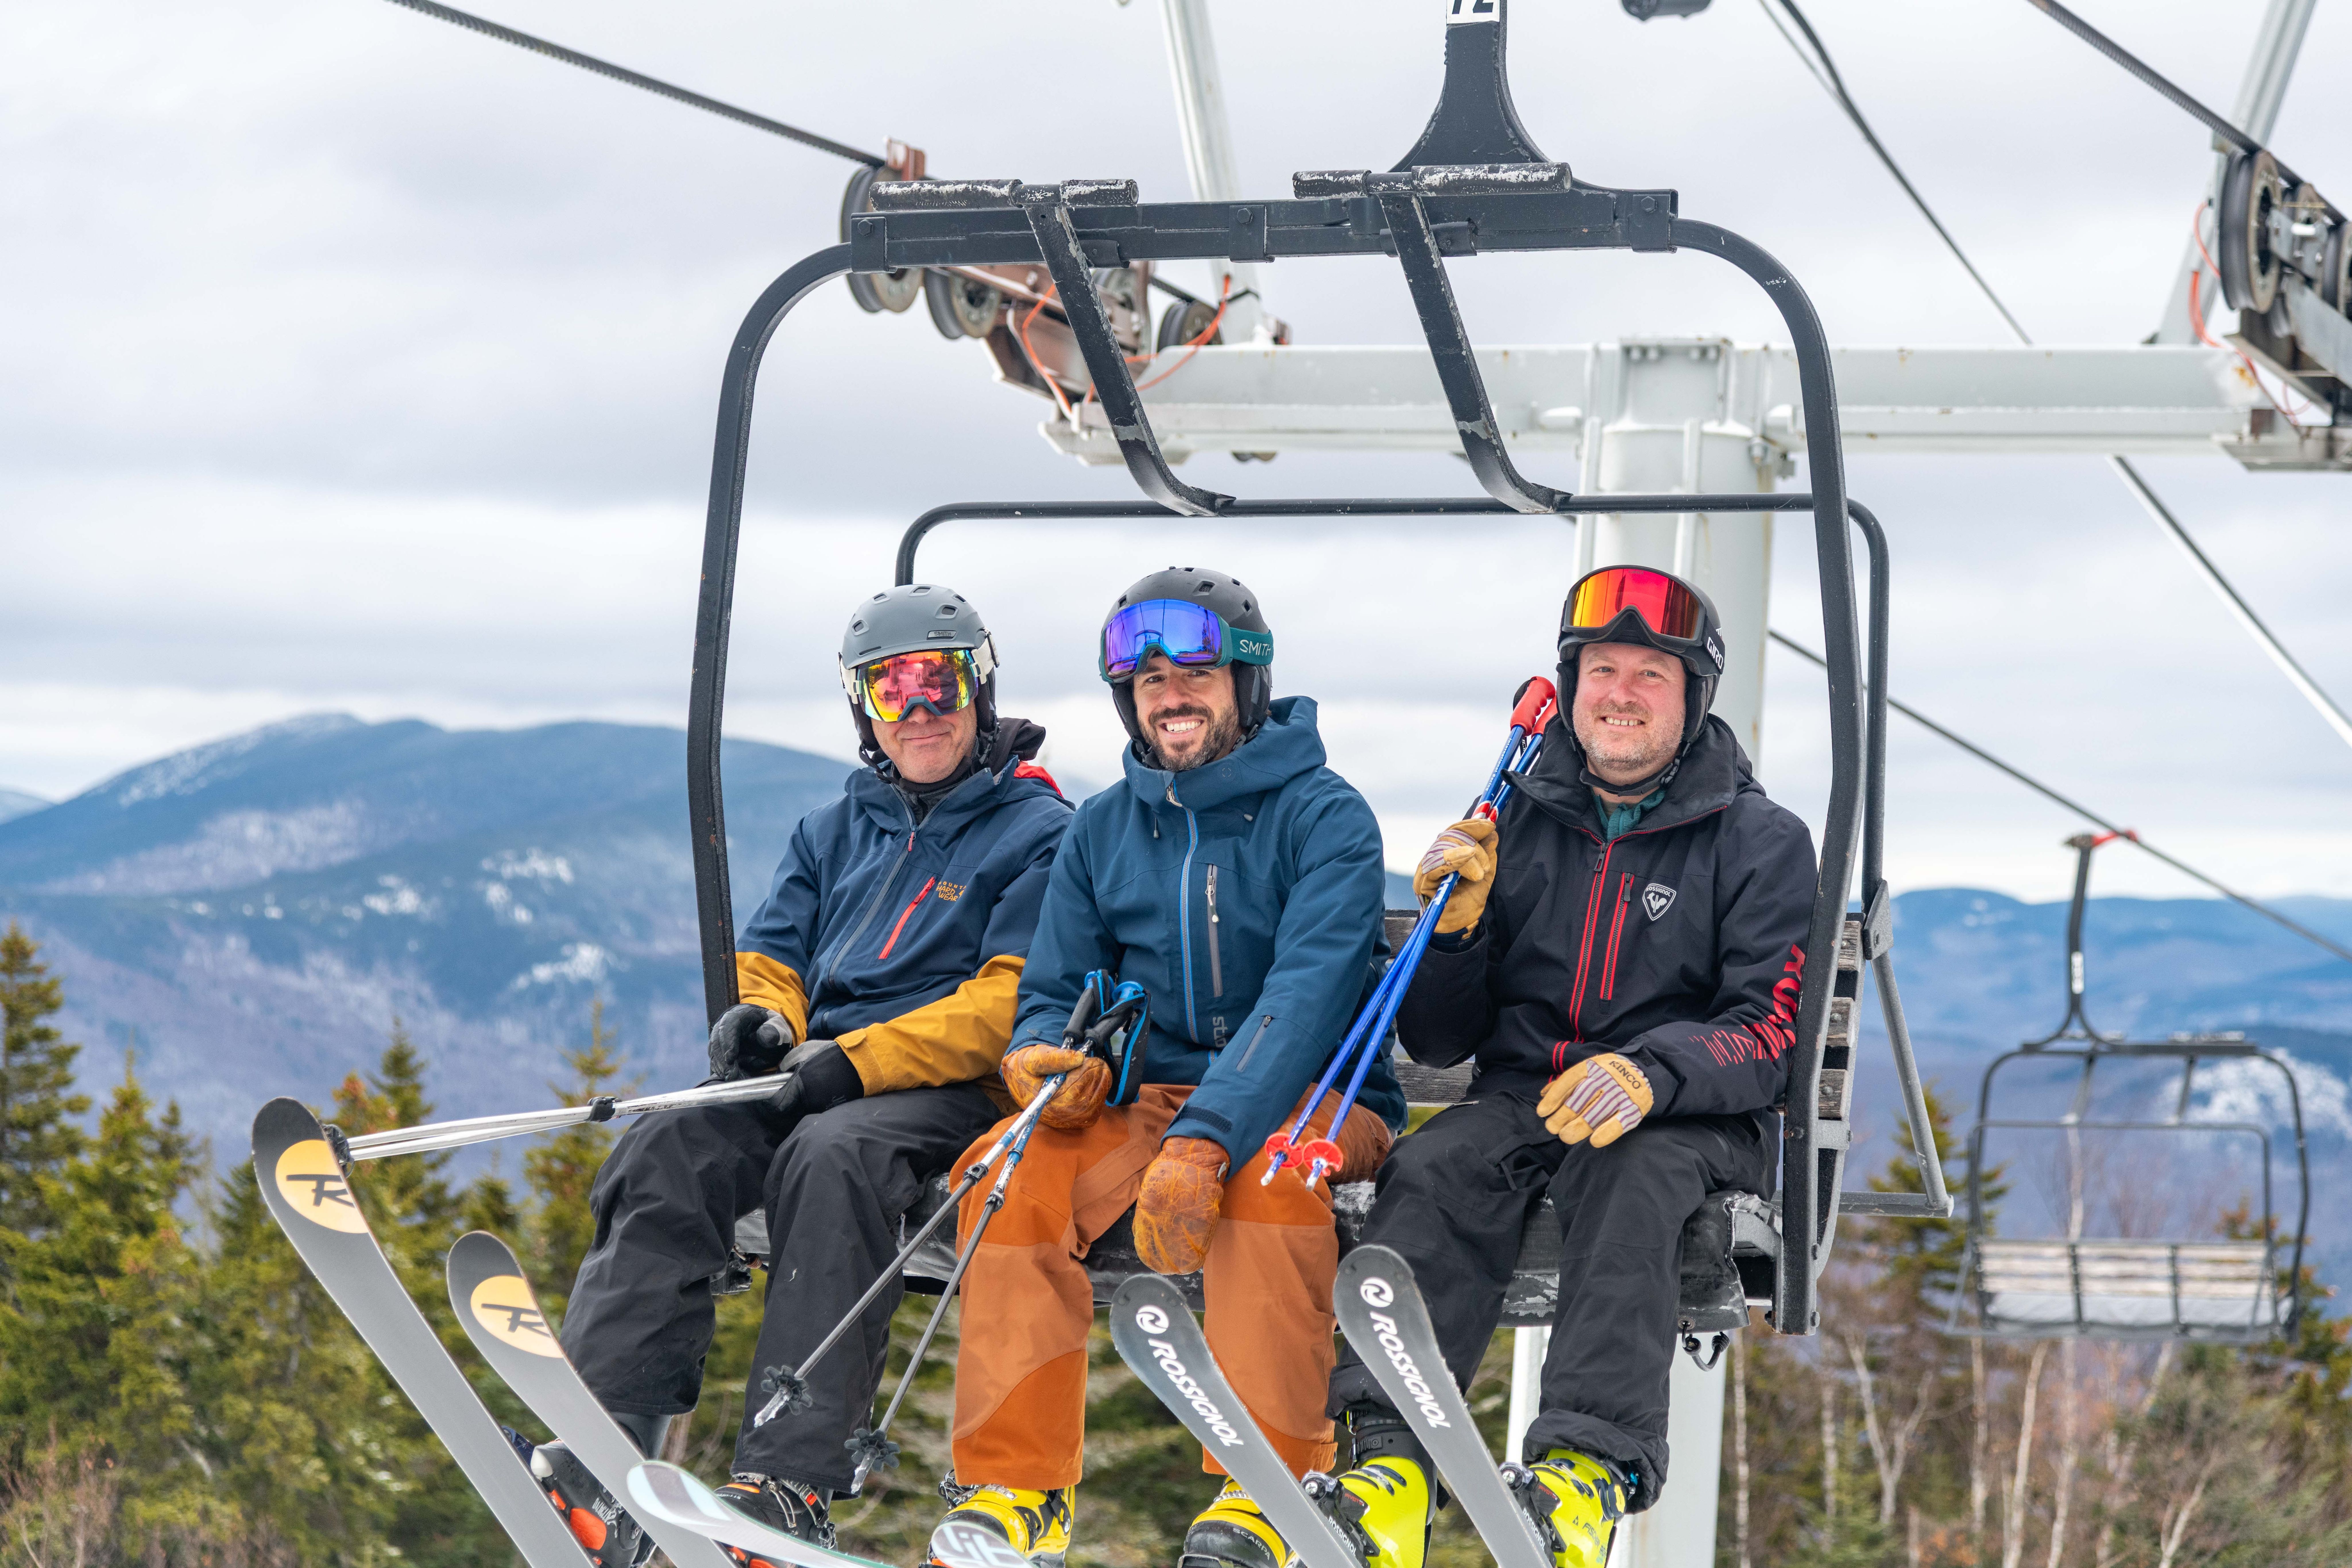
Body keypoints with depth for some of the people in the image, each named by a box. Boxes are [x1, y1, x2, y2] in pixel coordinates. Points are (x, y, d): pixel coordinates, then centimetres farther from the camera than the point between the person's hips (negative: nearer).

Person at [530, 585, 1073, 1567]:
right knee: (670, 1150, -26)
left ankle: (789, 1486, -49)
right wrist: (758, 1016, -4)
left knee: (829, 1157, -39)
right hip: (812, 1076, 5)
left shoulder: (1037, 834, 6)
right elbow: (772, 957, 24)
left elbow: (1010, 1005, -7)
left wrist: (858, 1061, -19)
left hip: (947, 1091, -5)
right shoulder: (835, 830, 26)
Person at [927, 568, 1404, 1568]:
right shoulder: (1104, 831, 10)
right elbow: (1056, 989, 13)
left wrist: (1205, 1140, -34)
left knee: (1266, 1173, -38)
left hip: (1309, 1104, -4)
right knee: (1013, 1168, -24)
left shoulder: (1323, 816, -7)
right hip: (1146, 1095, 4)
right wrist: (1038, 1057, -14)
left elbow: (1308, 995, -20)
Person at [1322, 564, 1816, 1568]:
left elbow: (1770, 1035, -7)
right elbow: (1437, 1044, 14)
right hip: (1520, 1100, 3)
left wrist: (1650, 1074, -28)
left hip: (1693, 1123, -3)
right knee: (1433, 1170, -30)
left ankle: (1591, 1467, -51)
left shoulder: (1761, 842, 6)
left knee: (1629, 1179, -37)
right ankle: (1393, 1459, -44)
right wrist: (1455, 922, -6)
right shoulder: (1516, 826, 14)